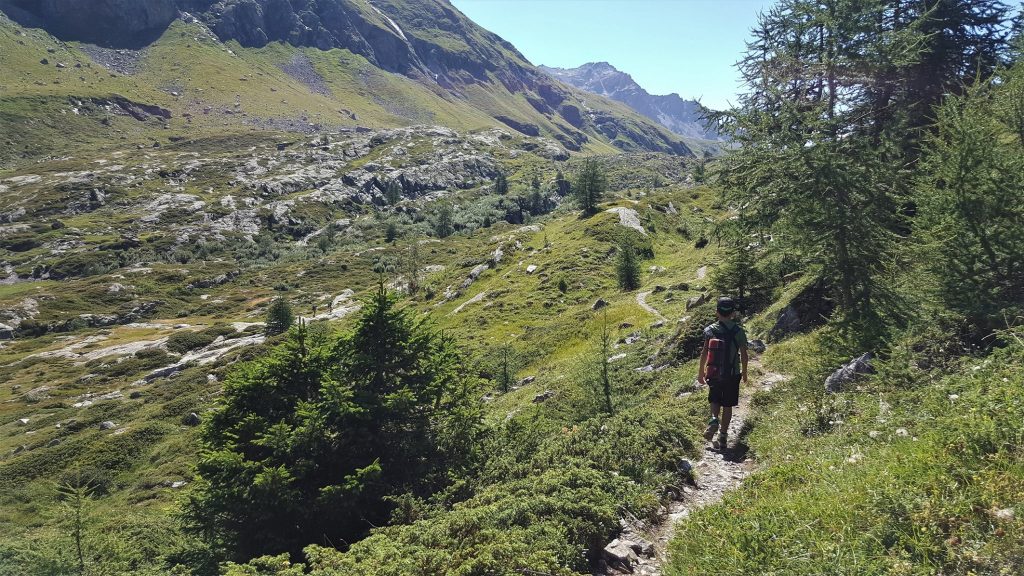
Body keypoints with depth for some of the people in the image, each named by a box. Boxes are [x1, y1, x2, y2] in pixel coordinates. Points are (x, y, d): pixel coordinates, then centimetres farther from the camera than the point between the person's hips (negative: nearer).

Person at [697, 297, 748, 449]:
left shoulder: (710, 330, -7)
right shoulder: (739, 331, -7)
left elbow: (704, 353, -6)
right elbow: (744, 354, -3)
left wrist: (701, 372, 5)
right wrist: (744, 372, 12)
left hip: (714, 374, 0)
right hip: (732, 374, 0)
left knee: (714, 400, 21)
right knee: (727, 405, 11)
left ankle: (714, 419, -7)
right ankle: (723, 436, 13)